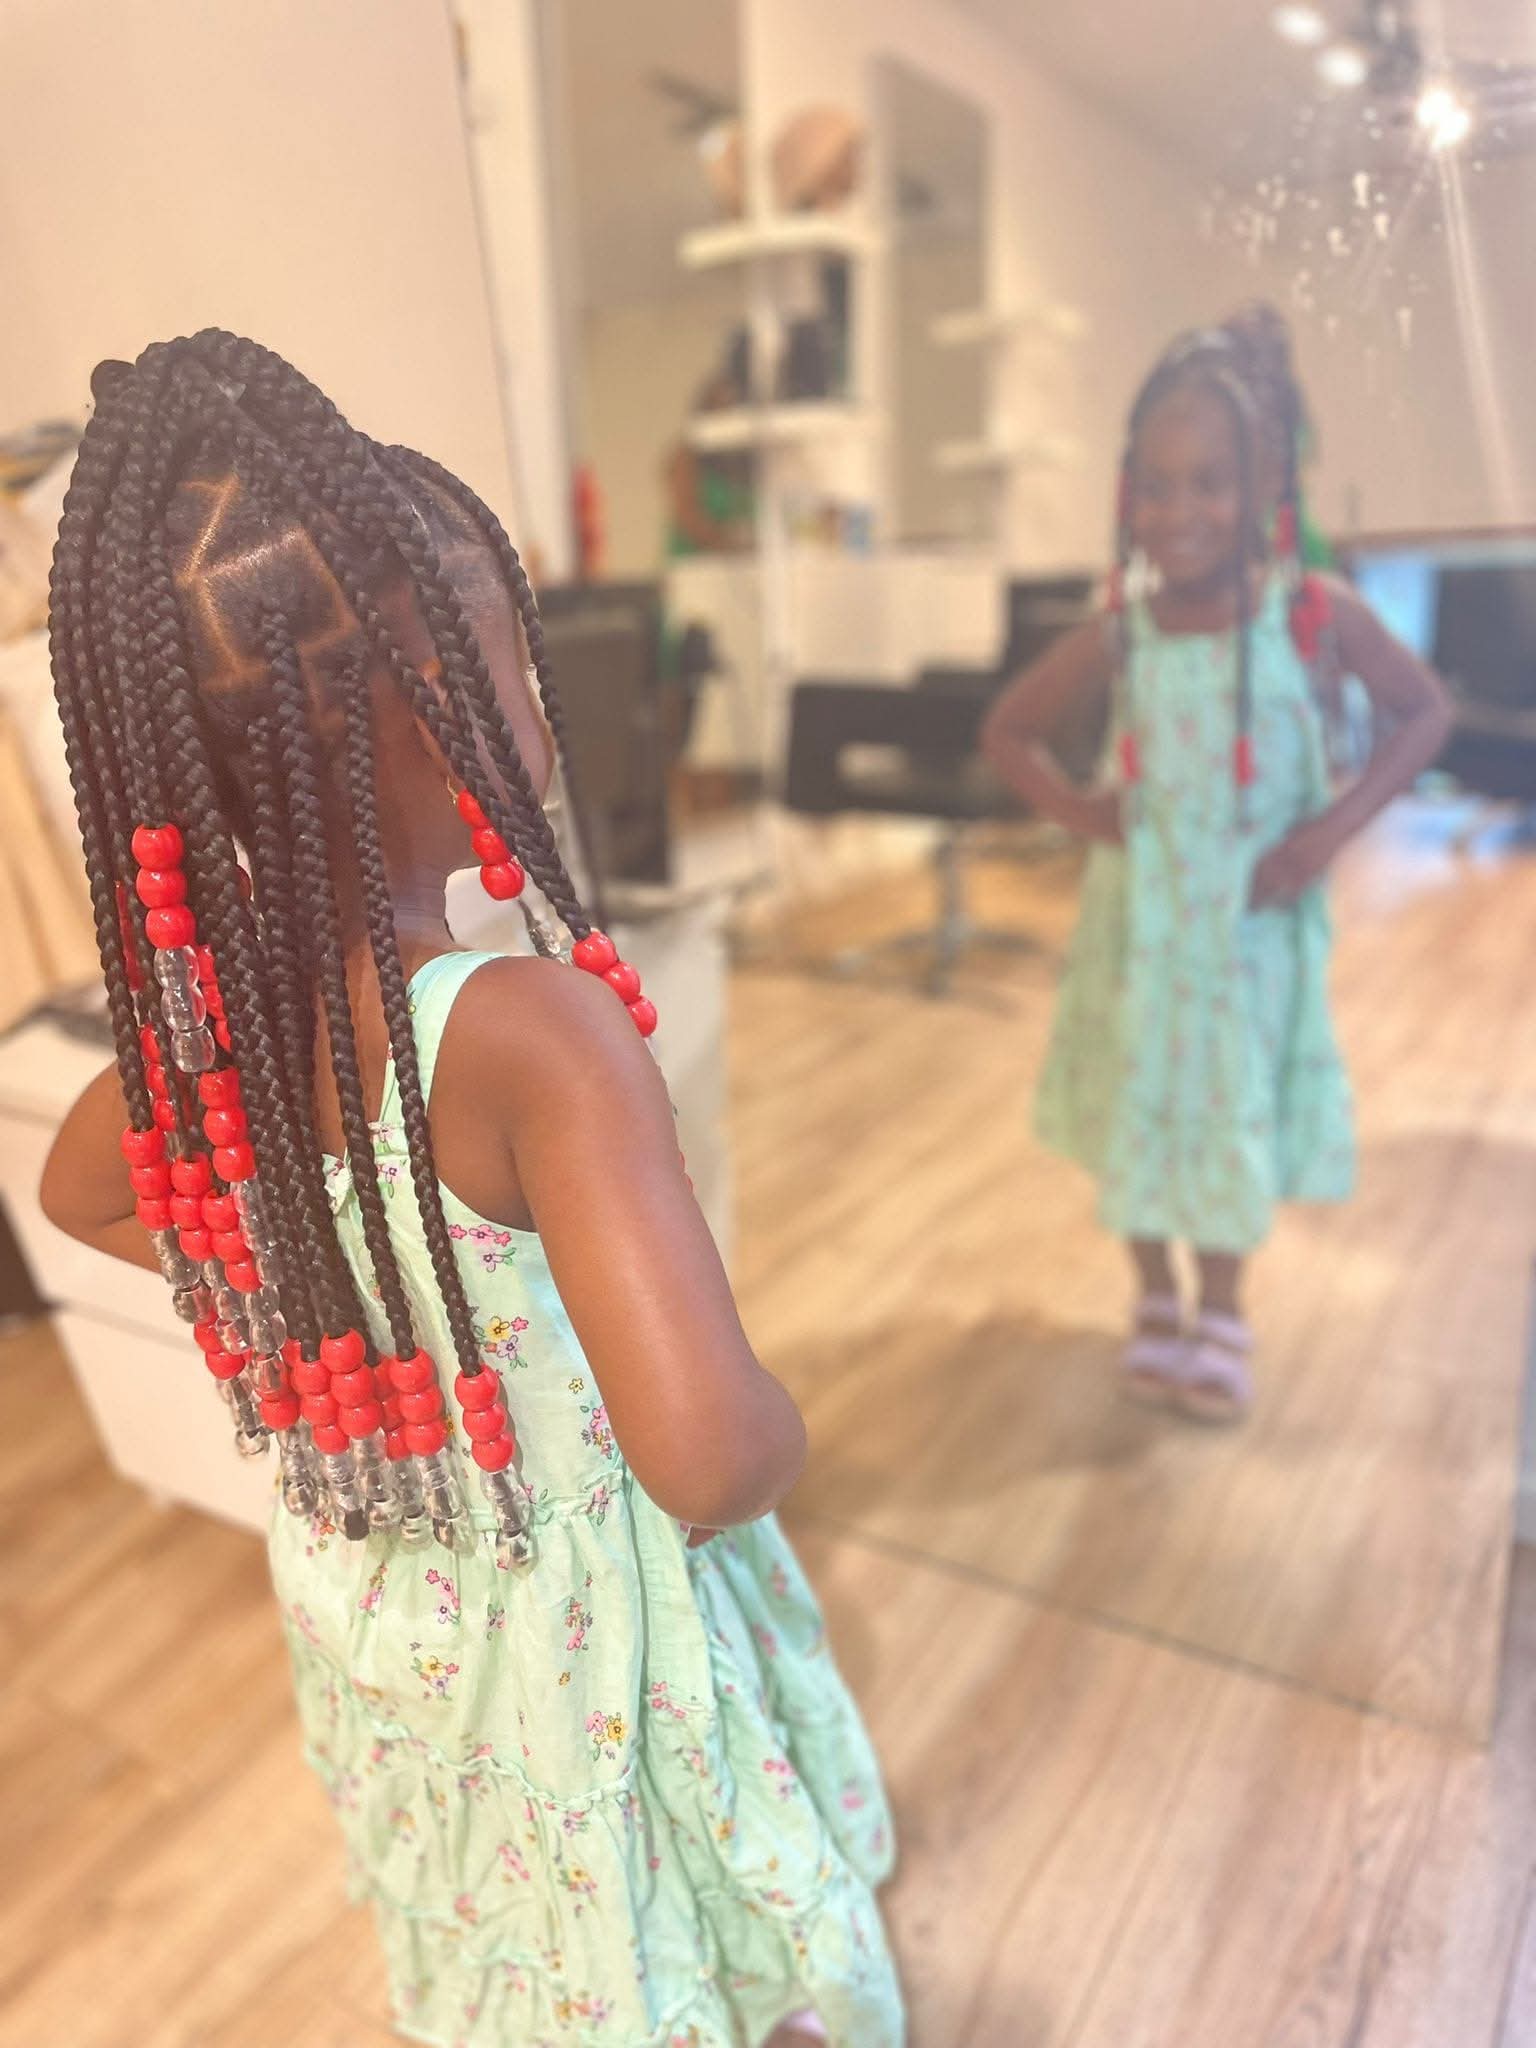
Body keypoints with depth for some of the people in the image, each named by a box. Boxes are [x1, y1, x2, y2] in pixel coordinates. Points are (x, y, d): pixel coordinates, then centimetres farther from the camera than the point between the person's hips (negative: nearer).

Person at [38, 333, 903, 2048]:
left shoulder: (192, 989, -13)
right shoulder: (530, 1031, -36)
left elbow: (82, 1196, 8)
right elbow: (714, 1459, -42)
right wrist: (782, 1422, -20)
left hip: (367, 1617, 6)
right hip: (580, 1630, -5)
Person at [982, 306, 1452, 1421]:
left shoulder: (1314, 611, -11)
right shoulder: (1119, 632, -7)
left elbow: (1424, 711, 0)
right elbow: (1008, 728, 5)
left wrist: (1335, 826, -12)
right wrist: (1075, 808, -10)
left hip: (1255, 922, -1)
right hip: (1140, 914, 1)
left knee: (1234, 1112, 11)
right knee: (1139, 1108, 11)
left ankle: (1222, 1313, 34)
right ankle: (1157, 1302, 34)